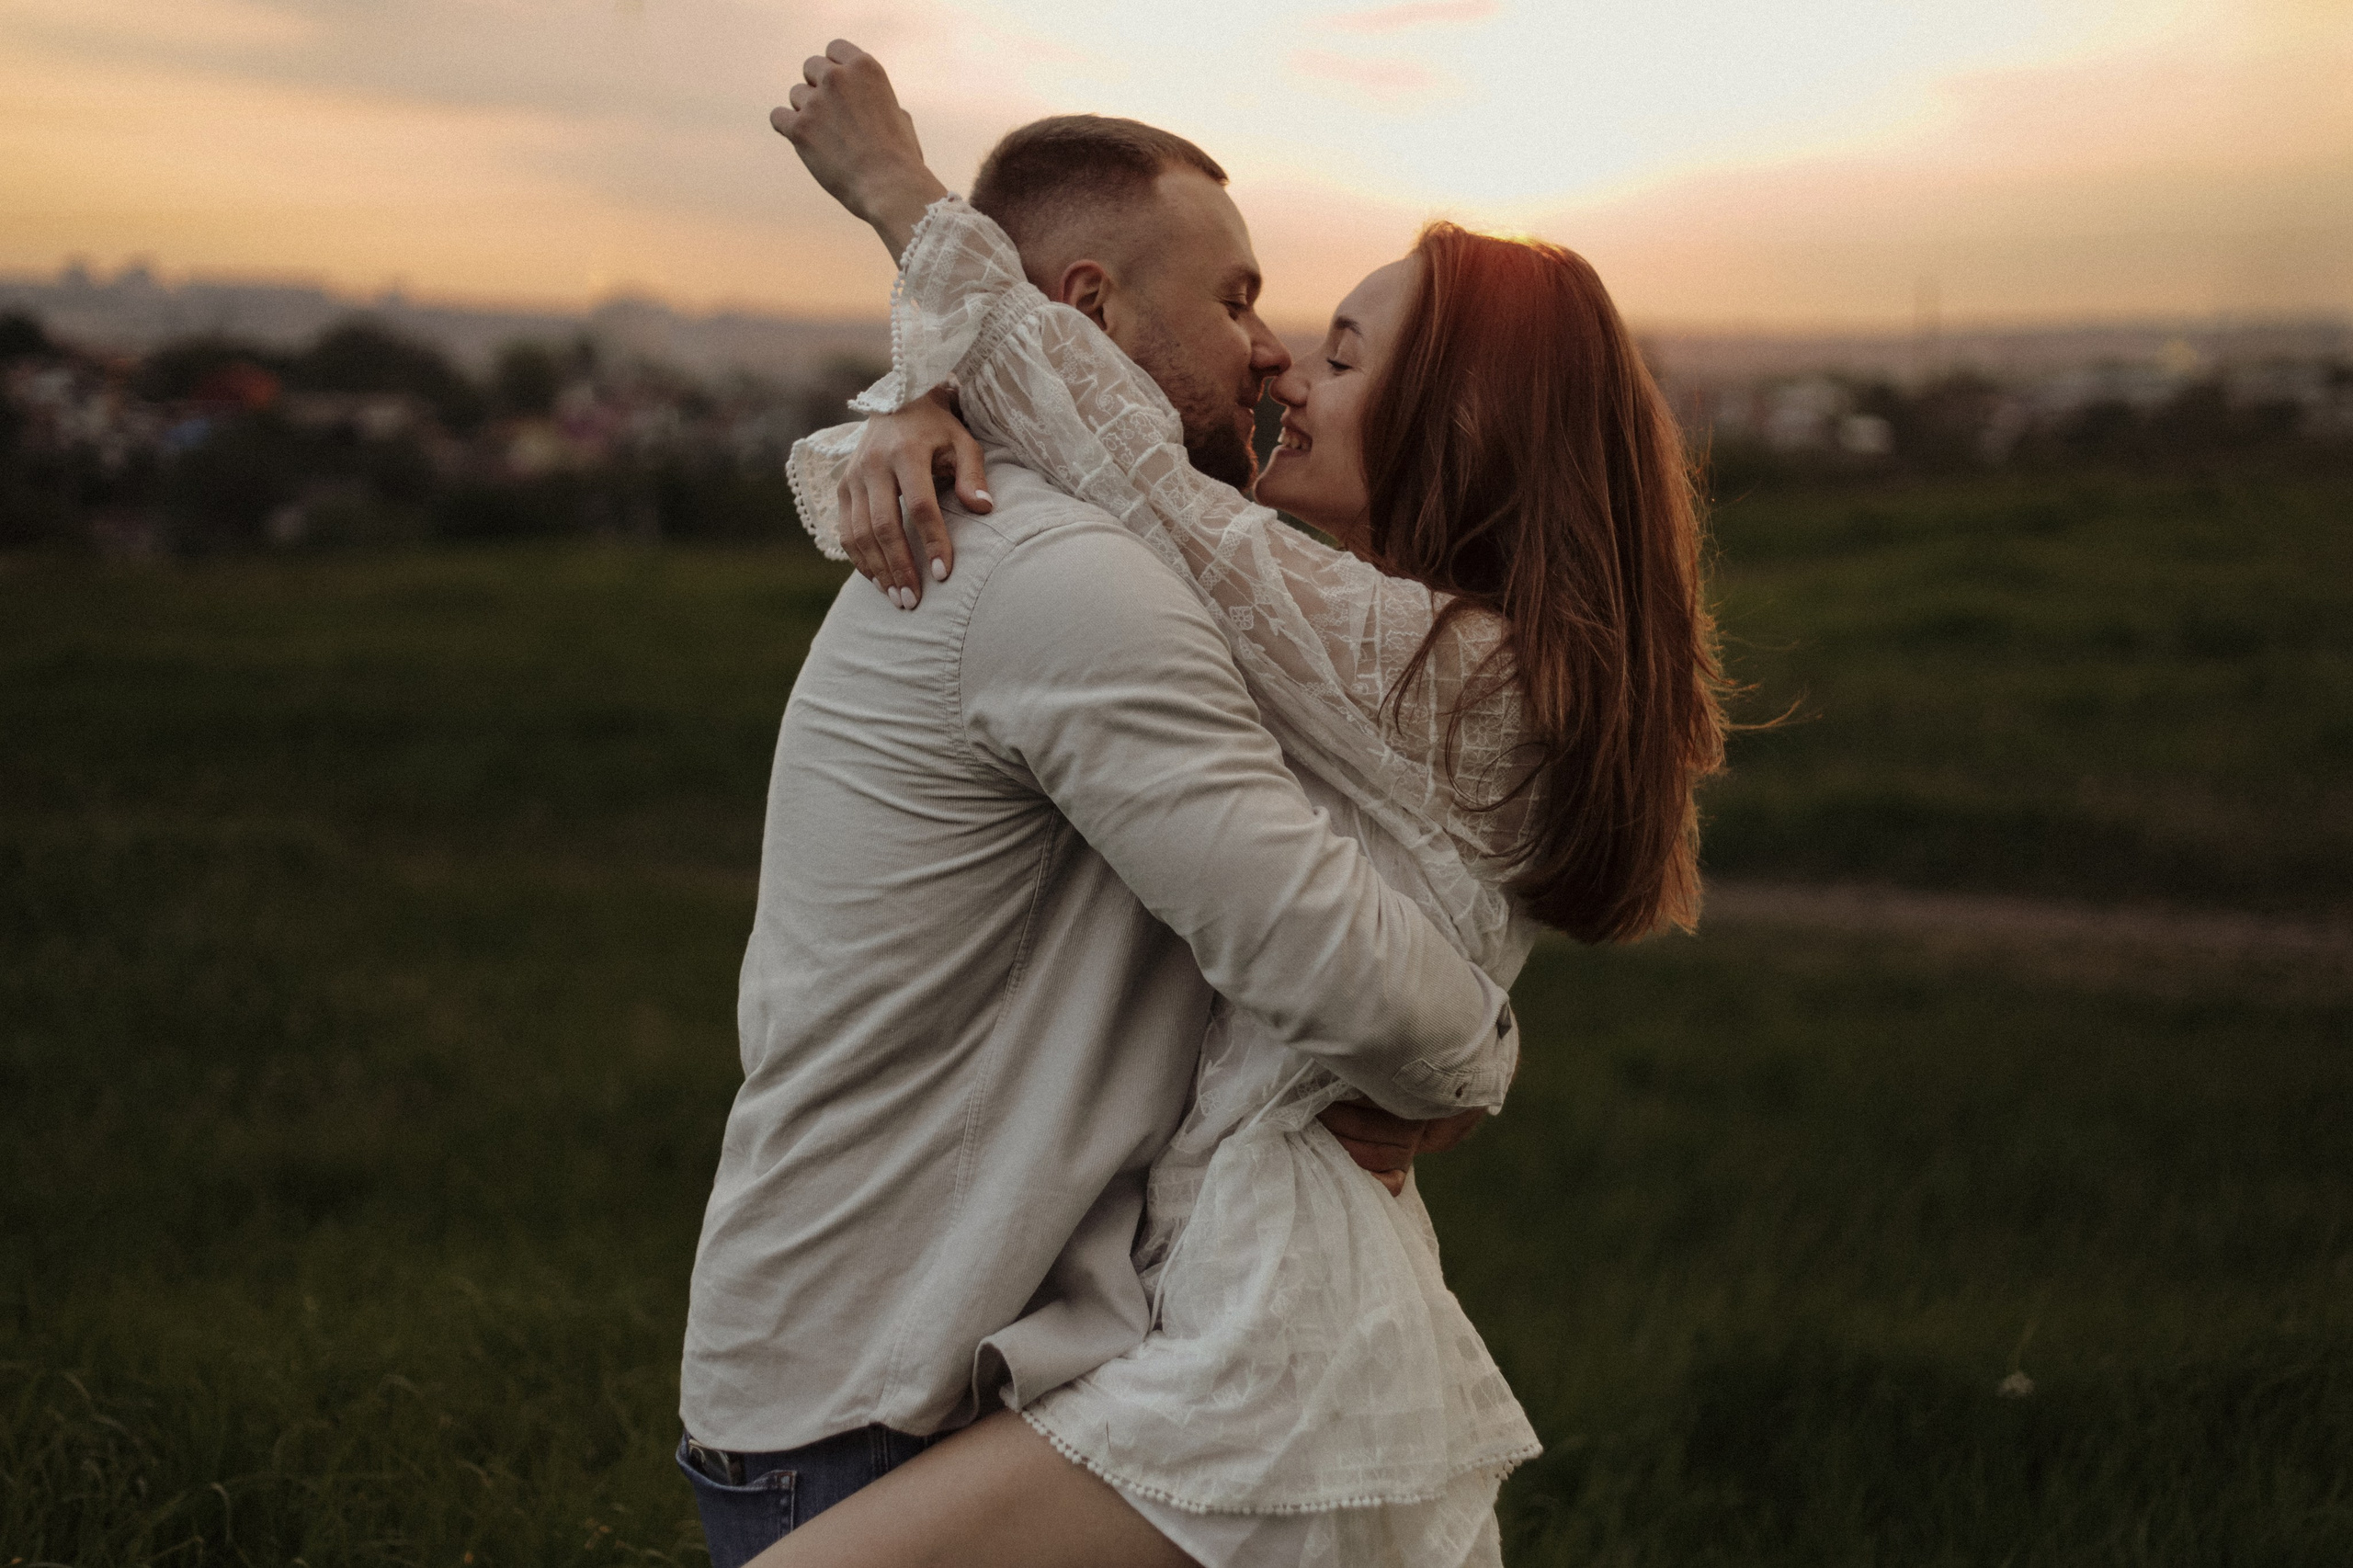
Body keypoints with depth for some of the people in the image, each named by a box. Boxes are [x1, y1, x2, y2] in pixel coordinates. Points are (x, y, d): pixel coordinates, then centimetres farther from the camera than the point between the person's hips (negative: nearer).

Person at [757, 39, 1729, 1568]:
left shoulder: (1430, 663, -15)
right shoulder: (1361, 643, 12)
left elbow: (1137, 467, -15)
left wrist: (901, 193, -6)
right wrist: (915, 417, -9)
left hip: (1281, 1363, -10)